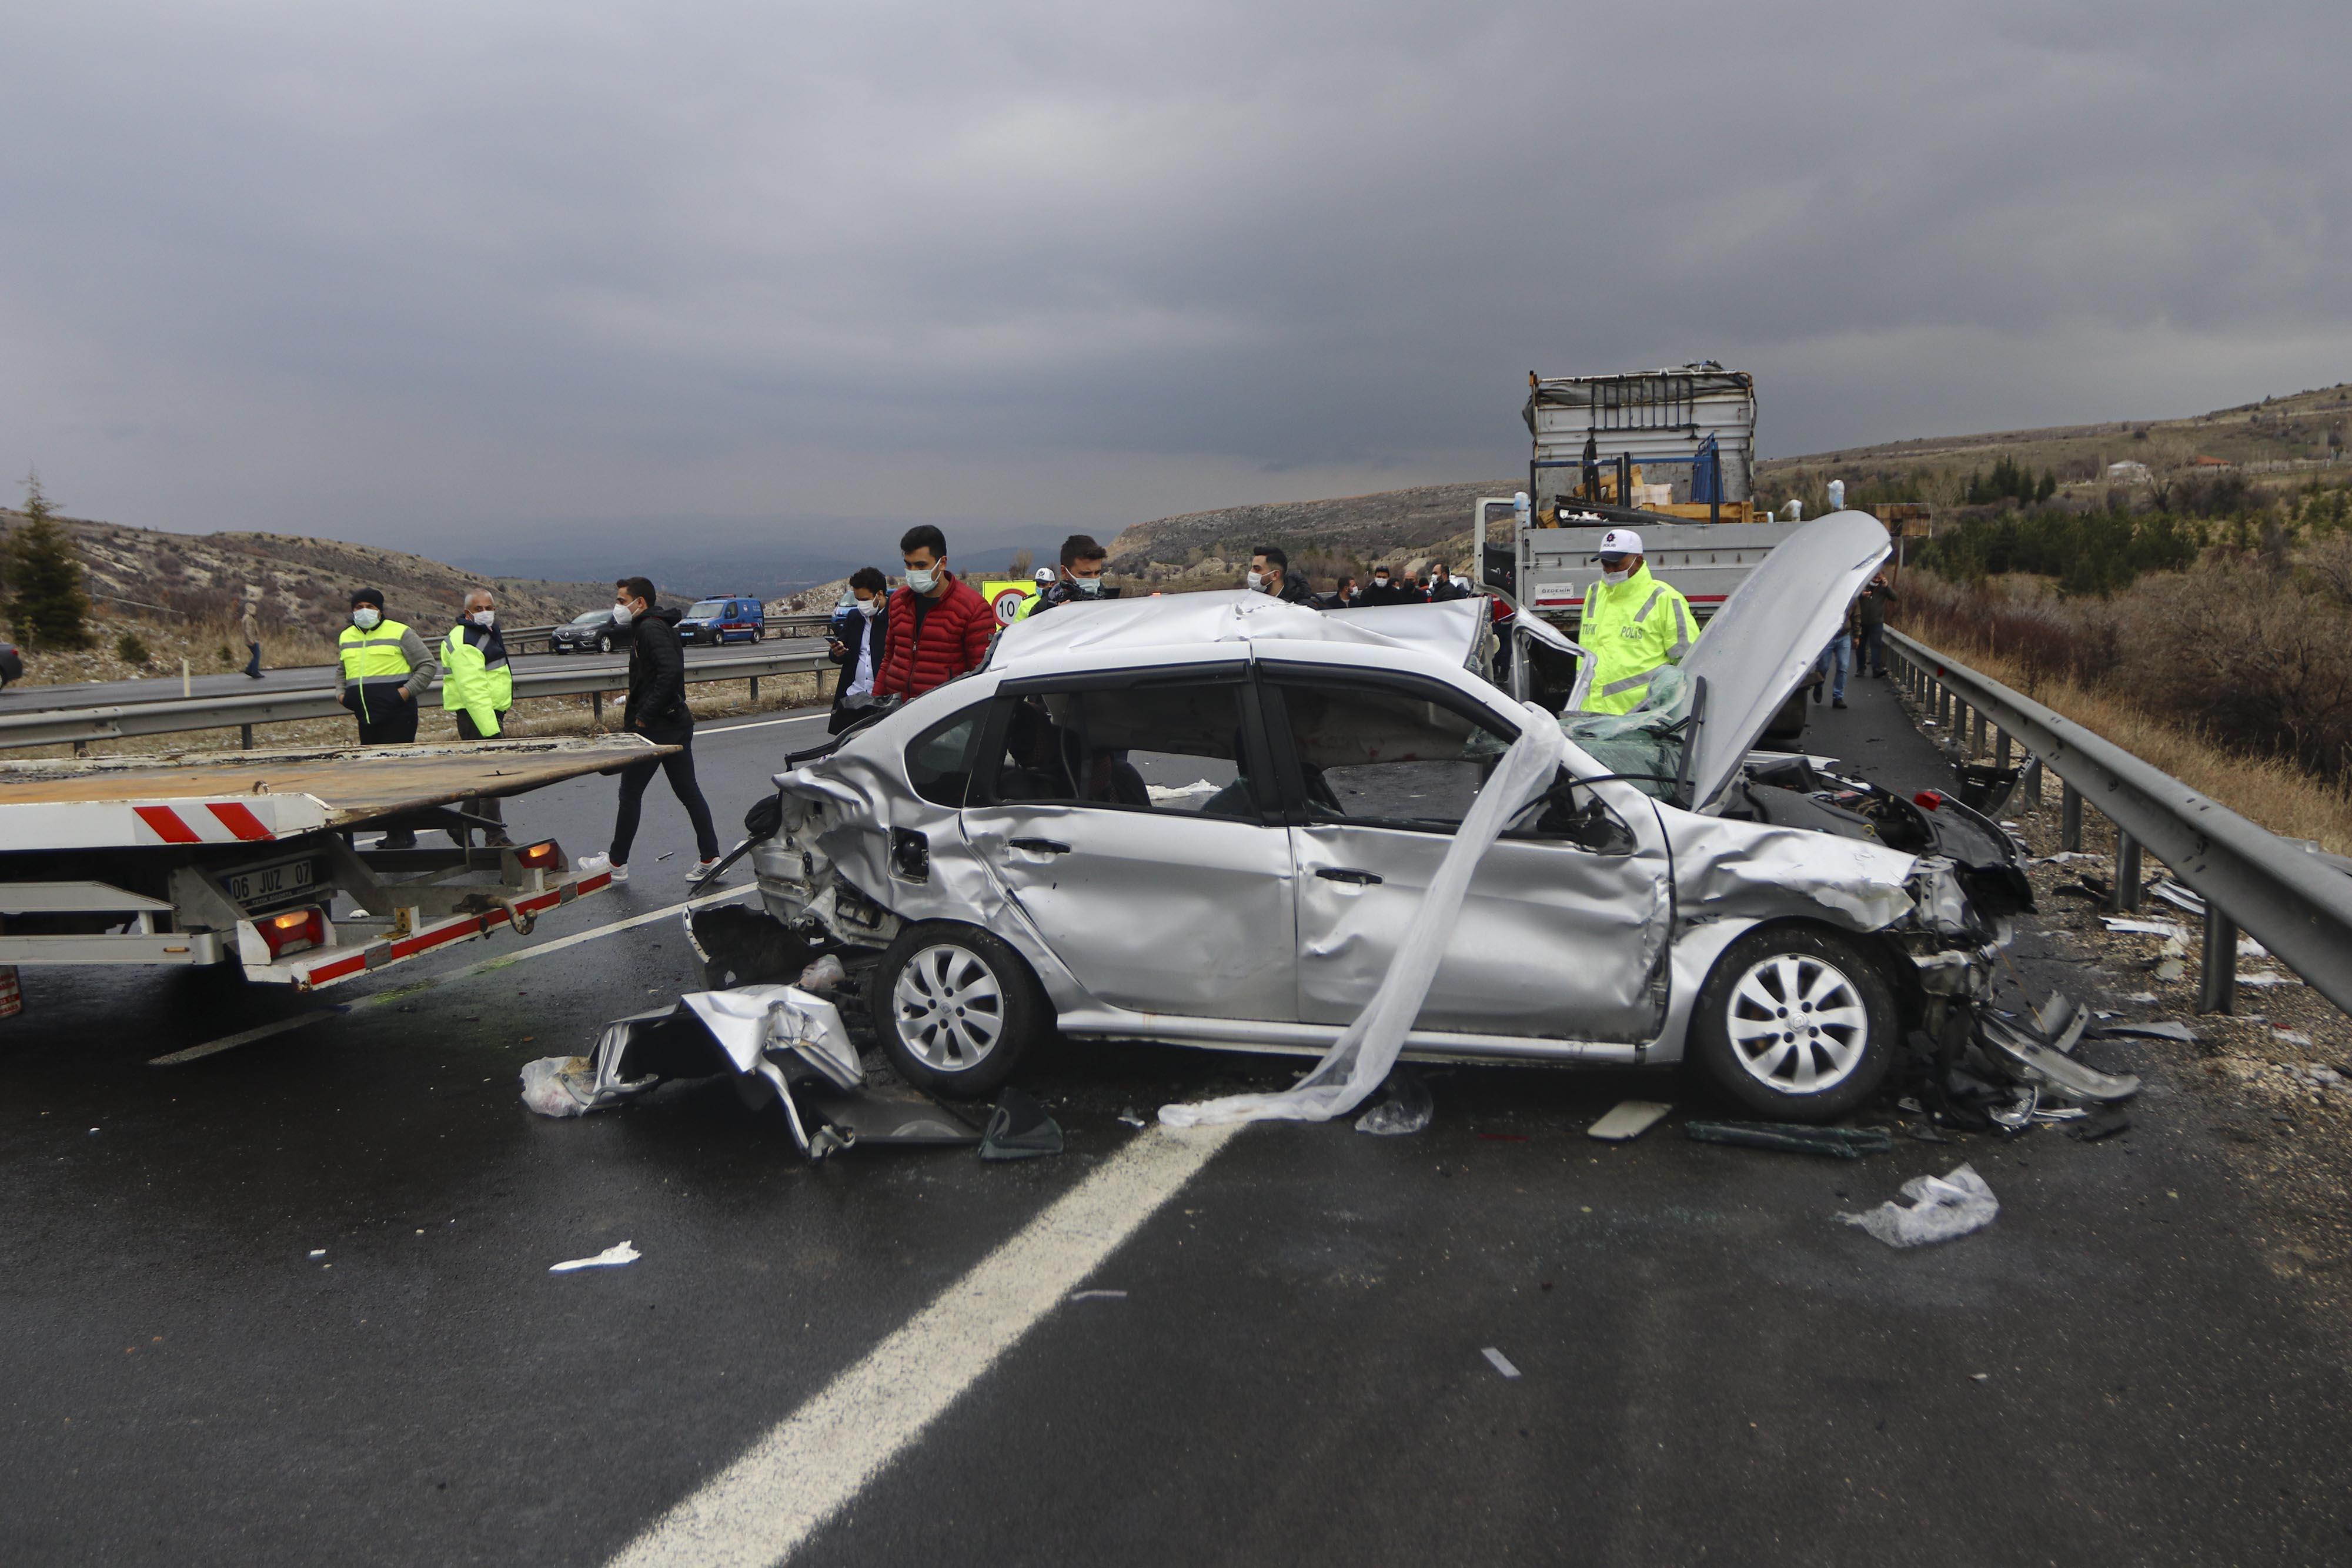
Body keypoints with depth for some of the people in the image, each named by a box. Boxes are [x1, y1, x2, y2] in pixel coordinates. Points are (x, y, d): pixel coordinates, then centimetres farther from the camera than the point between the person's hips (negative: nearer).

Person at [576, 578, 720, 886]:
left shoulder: (650, 628, -15)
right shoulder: (660, 626, 16)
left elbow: (671, 670, -29)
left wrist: (646, 714, -24)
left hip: (656, 727, -10)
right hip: (678, 721, 10)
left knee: (630, 792, 3)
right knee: (688, 791, 9)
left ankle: (617, 863, 13)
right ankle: (710, 859, 9)